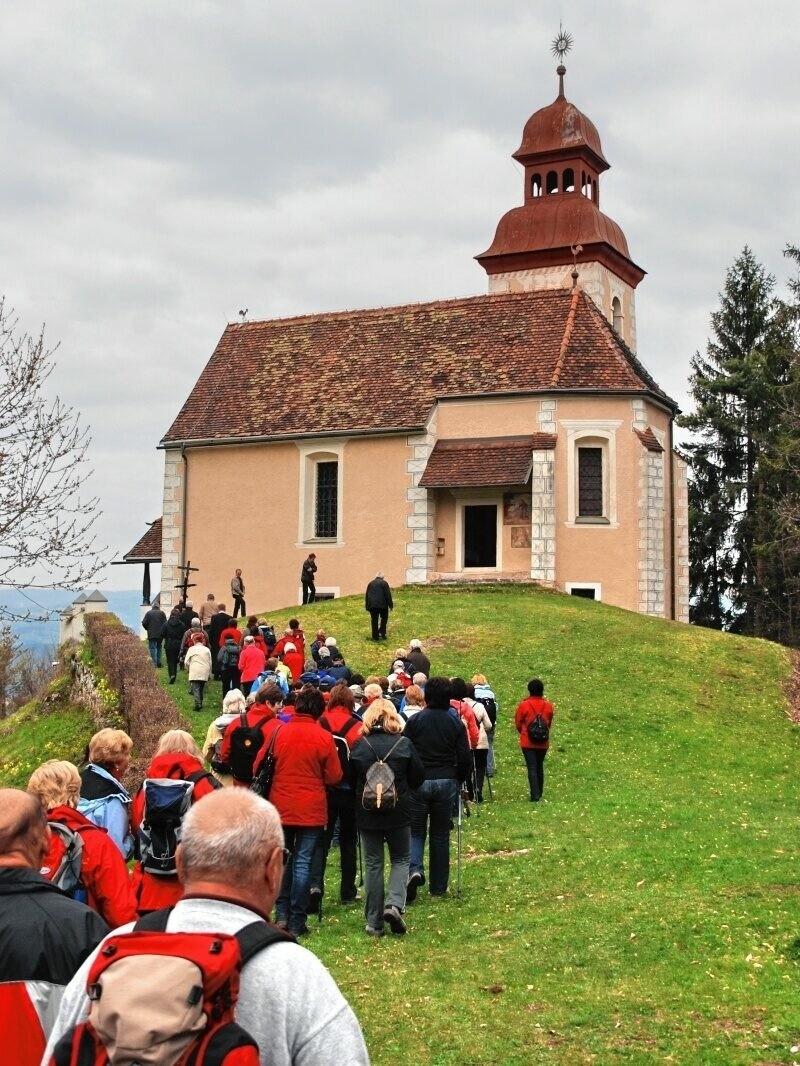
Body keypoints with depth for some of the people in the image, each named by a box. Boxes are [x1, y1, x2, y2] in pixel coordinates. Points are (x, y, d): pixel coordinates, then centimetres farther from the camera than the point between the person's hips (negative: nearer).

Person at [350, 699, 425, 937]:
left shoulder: (359, 746, -5)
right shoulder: (404, 744, -7)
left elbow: (350, 780, 3)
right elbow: (418, 779, 0)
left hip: (366, 814, 1)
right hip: (398, 813, -1)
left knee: (372, 864, 9)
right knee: (401, 859, 15)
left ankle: (374, 922, 11)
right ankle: (395, 904, -7)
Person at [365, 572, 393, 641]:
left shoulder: (371, 583, 13)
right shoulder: (384, 583, 0)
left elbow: (366, 595, 14)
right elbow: (388, 595, -5)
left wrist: (367, 606, 18)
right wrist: (390, 605, 1)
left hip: (372, 605, 3)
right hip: (382, 604, -3)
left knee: (374, 620, 8)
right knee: (384, 619, 13)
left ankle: (375, 636, 9)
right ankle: (382, 634, 4)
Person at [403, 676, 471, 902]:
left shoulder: (414, 721, -4)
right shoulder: (455, 723, 0)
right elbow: (465, 759, -1)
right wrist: (458, 781, 15)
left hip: (418, 782, -1)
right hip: (446, 782, 1)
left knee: (415, 831, 9)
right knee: (440, 835, 10)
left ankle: (414, 869, -18)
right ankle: (438, 887, 14)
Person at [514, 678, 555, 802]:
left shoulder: (524, 705, -10)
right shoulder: (548, 706, -1)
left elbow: (518, 723, 0)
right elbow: (549, 723, 9)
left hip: (528, 742, -3)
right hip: (543, 743, 3)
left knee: (532, 768, -3)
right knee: (540, 767, 17)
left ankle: (535, 796, -12)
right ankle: (539, 793, 24)